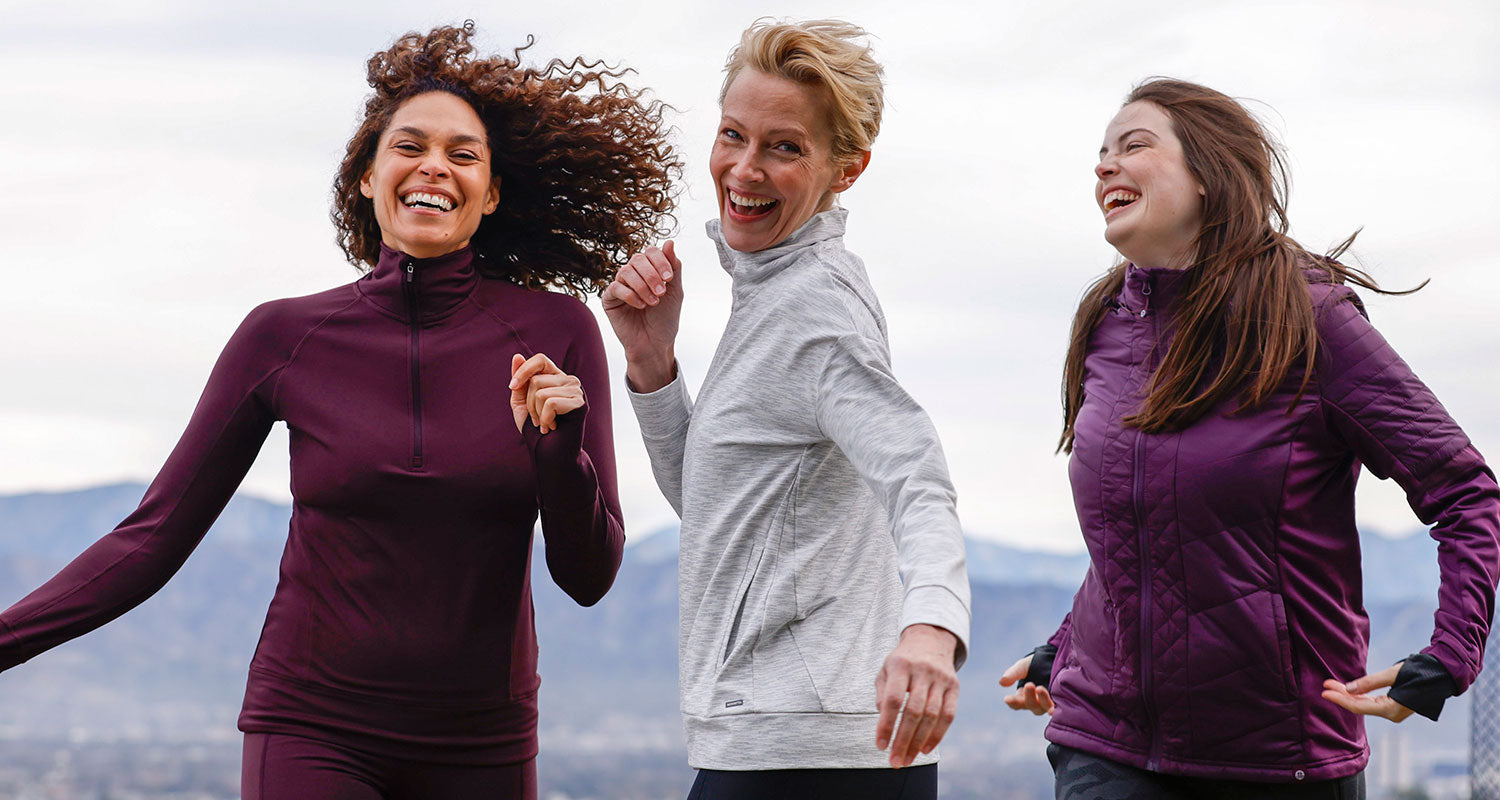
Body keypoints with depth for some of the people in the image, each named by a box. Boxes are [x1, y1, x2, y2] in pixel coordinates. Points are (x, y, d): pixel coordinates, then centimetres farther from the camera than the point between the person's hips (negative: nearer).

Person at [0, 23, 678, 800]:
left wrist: (560, 451, -18)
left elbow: (588, 576, 0)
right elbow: (155, 538, 3)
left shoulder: (554, 334, -2)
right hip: (313, 733, -1)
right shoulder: (285, 340, -2)